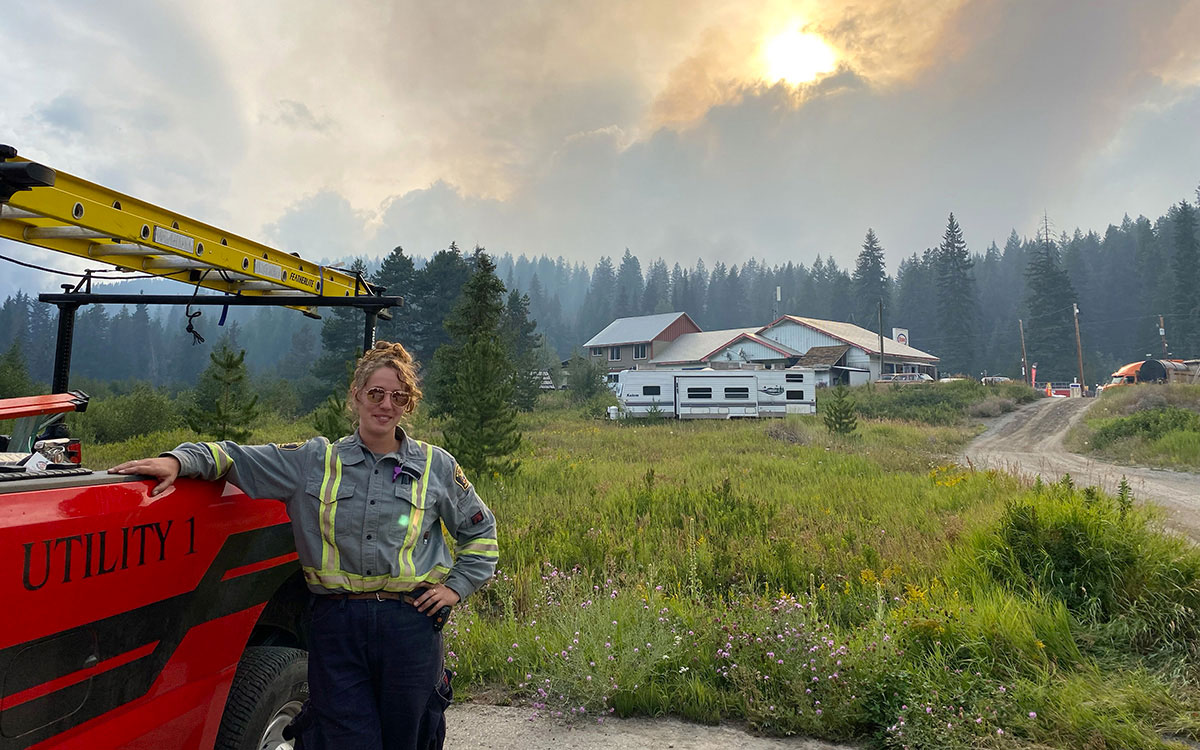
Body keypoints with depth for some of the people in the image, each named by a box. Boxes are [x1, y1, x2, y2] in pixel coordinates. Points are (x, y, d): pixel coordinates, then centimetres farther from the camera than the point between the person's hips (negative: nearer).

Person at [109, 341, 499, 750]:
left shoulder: (436, 466, 5)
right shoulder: (315, 460, 6)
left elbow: (479, 531, 14)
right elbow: (238, 457, 7)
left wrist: (456, 586, 5)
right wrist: (178, 460, -9)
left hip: (410, 623, 1)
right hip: (336, 624, 0)